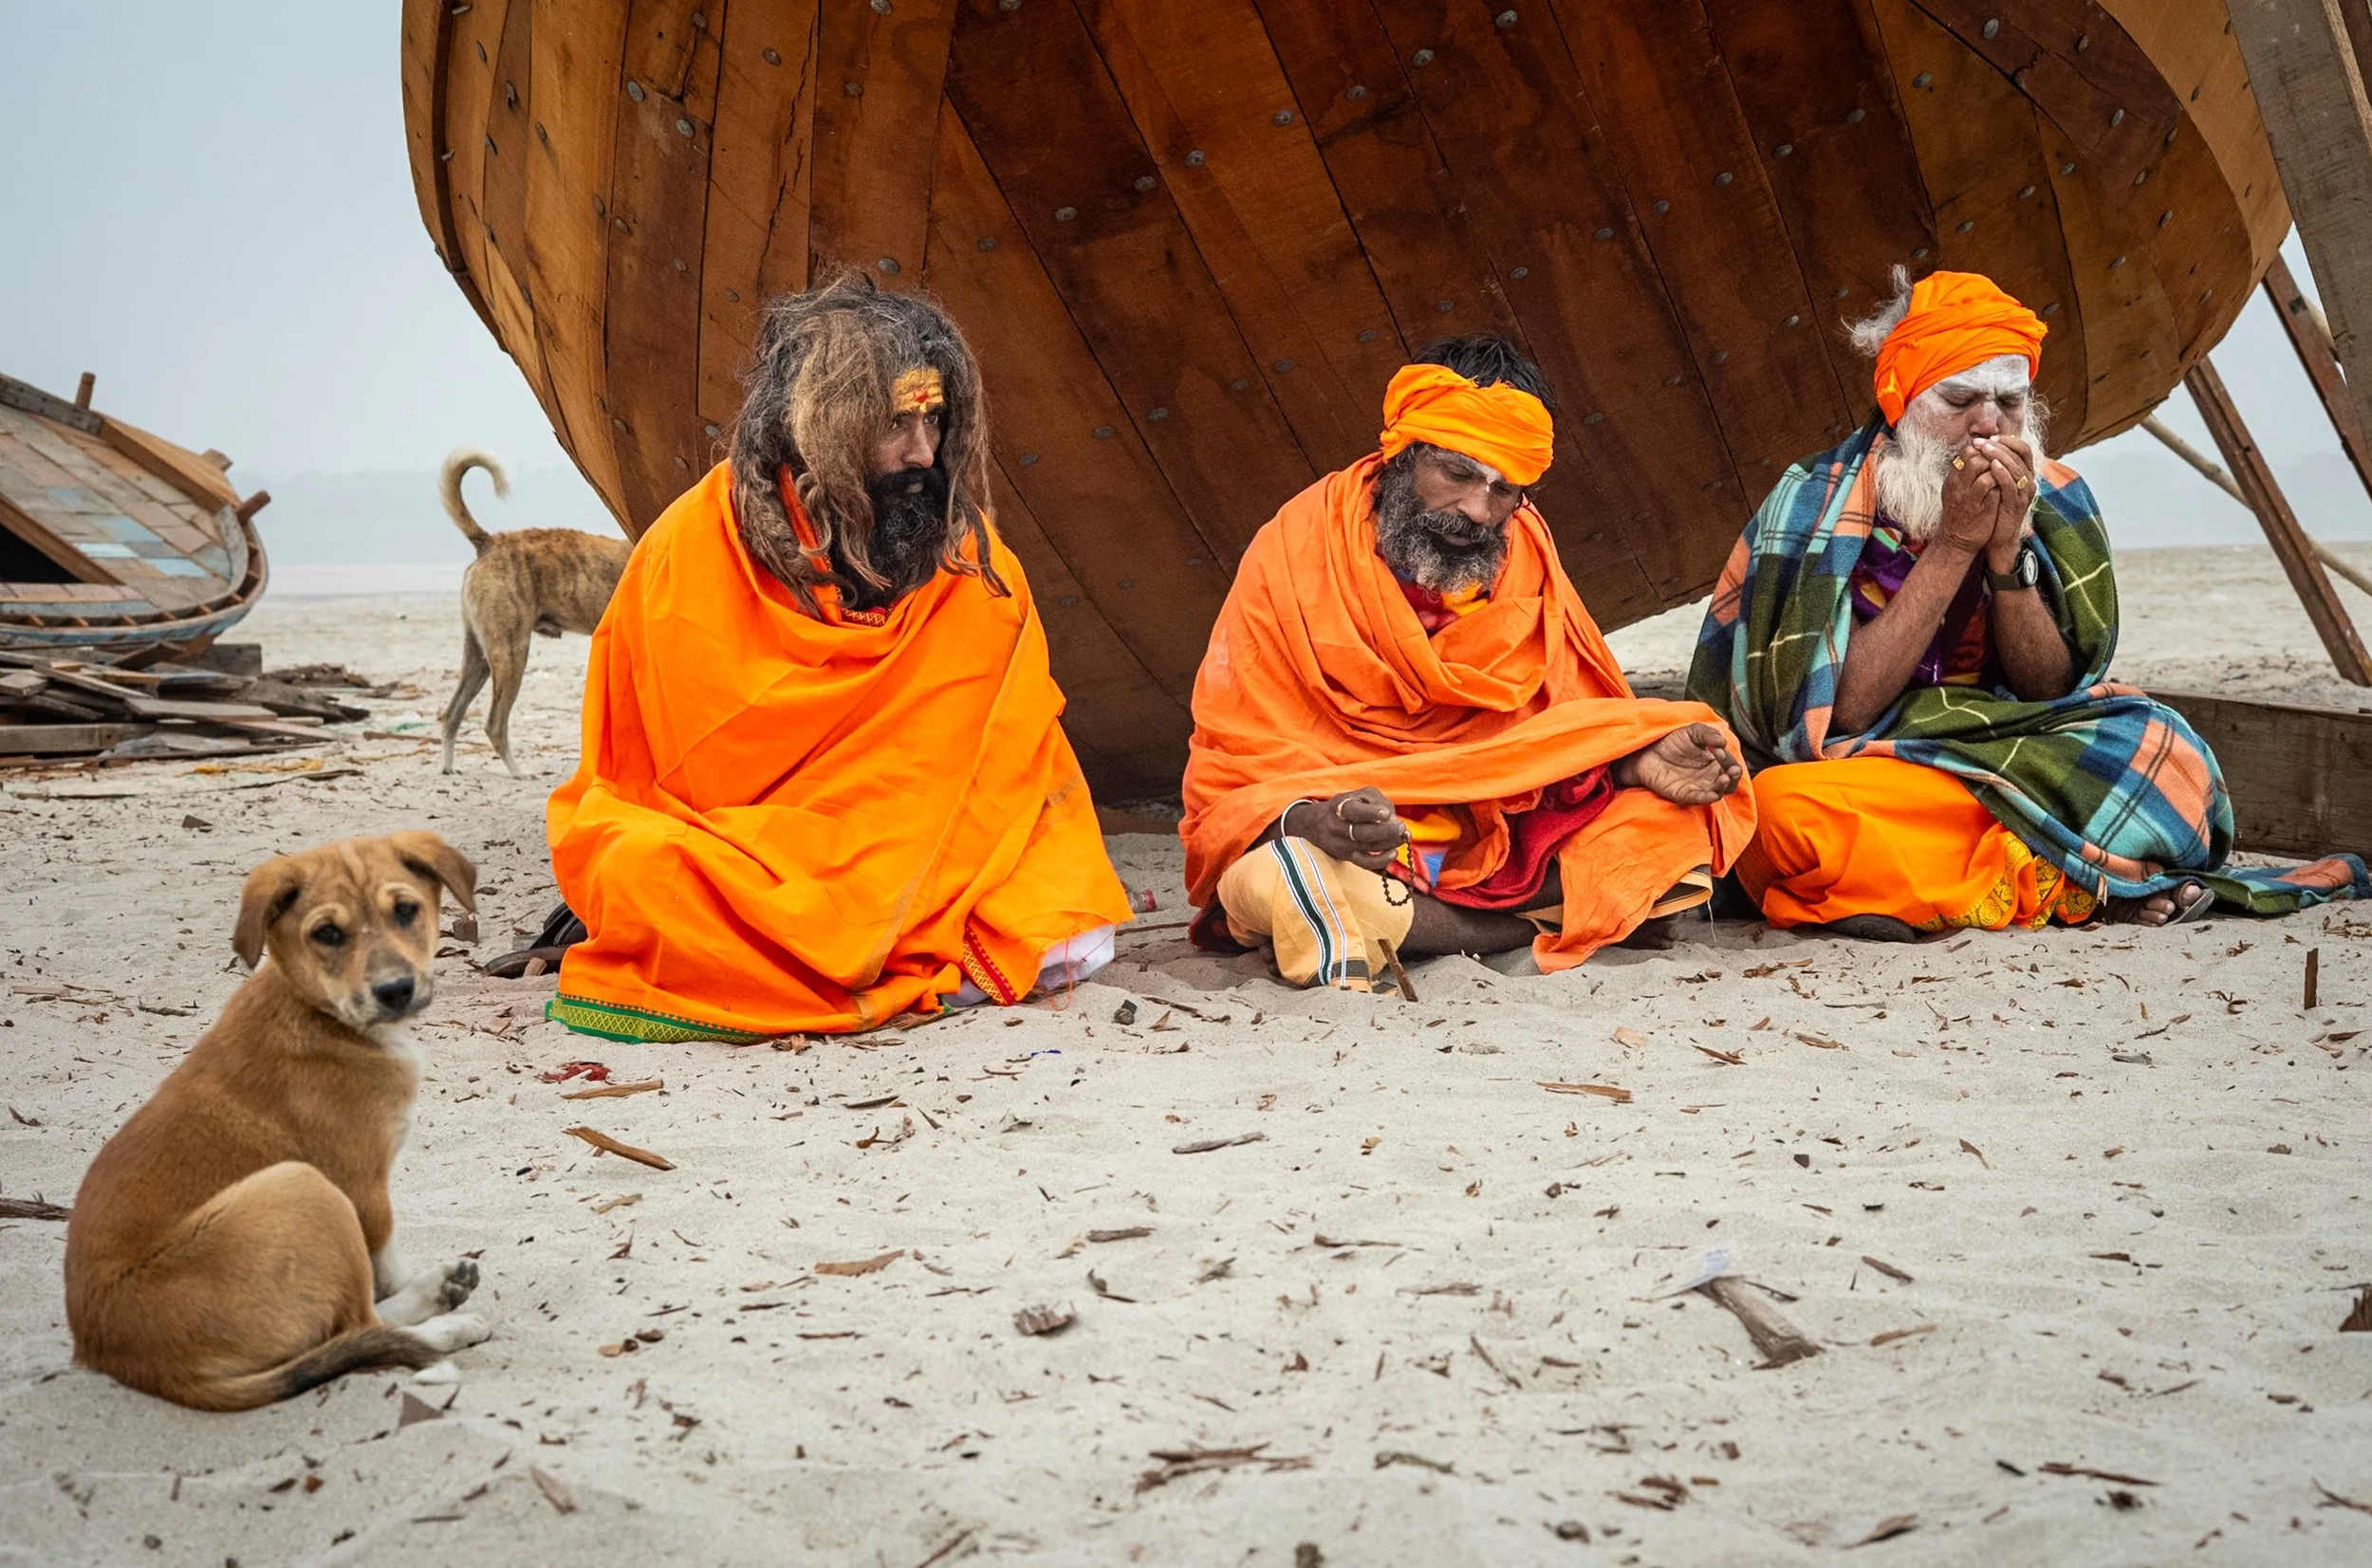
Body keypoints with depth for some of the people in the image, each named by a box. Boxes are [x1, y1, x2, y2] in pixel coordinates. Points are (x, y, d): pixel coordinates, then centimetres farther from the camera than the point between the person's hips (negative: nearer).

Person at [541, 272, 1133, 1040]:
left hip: (907, 876, 2)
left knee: (1071, 941, -23)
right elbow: (632, 782, -2)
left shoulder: (969, 558, -2)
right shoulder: (689, 552, -8)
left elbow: (1016, 758, 4)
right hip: (730, 861, -1)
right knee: (648, 873, -33)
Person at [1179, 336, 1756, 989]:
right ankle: (1560, 921, -18)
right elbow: (1237, 778, -13)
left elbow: (1566, 729, 8)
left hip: (1495, 843, 4)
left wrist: (1636, 762, -15)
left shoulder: (1523, 554, 2)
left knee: (1679, 824, -13)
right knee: (1273, 878, -37)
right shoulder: (1294, 555, -11)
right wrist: (1313, 820, -36)